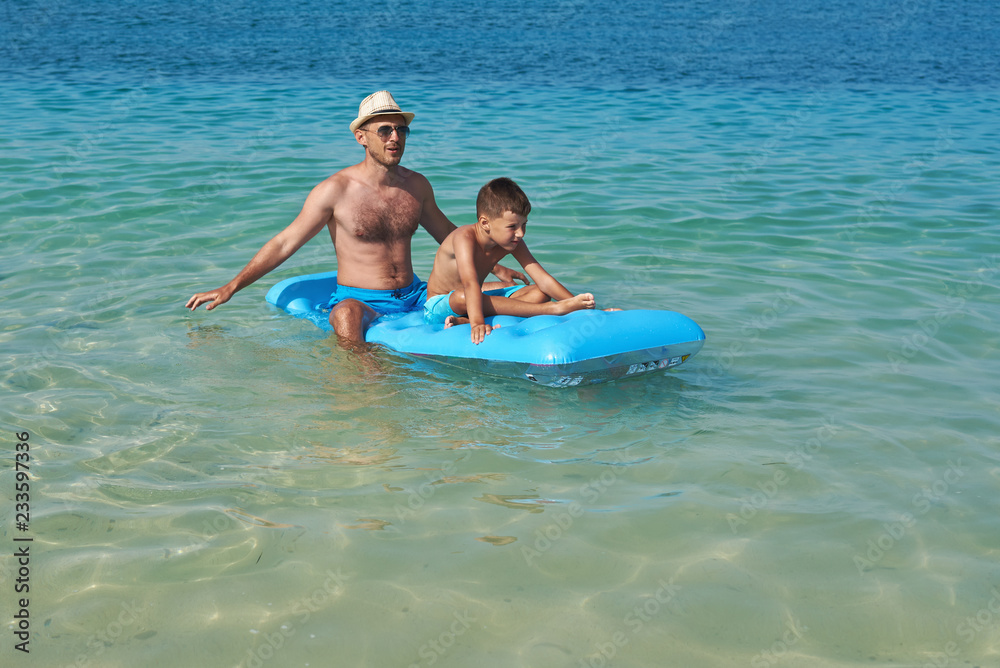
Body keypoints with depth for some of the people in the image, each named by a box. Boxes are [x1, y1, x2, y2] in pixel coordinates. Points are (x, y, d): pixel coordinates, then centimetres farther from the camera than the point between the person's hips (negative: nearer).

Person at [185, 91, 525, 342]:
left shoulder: (417, 185, 8)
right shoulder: (337, 190, -8)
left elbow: (447, 233, 26)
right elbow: (284, 243, -5)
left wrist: (495, 267, 25)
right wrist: (230, 288, -9)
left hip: (414, 295, 6)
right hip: (359, 299, -5)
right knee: (346, 316, -39)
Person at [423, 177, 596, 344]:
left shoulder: (513, 243, -8)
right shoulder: (465, 238, -29)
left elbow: (543, 279, -12)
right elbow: (470, 283, -44)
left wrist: (576, 304, -24)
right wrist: (477, 323, -58)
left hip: (476, 300, 7)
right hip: (439, 305, -7)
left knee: (540, 293, -10)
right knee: (461, 297, -42)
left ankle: (465, 320, -32)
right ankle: (552, 308, -41)